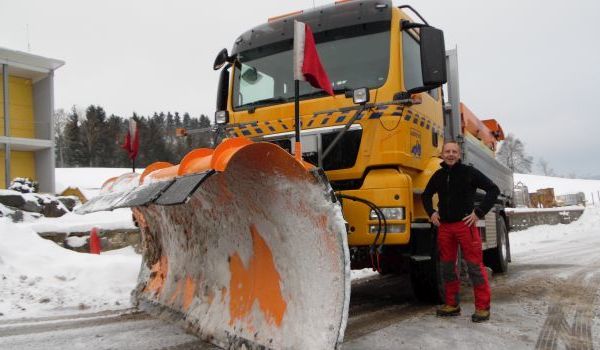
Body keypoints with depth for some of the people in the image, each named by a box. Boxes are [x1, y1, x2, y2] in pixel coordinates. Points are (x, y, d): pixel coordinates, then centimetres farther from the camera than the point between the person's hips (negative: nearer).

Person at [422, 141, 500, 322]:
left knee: (475, 265, -5)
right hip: (444, 226, 5)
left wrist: (479, 212, -10)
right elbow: (426, 195, 27)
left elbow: (493, 189, -5)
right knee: (447, 266, 9)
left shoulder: (469, 172, -3)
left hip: (465, 224, -5)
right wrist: (431, 212, 11)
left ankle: (482, 307, 3)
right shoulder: (438, 175, 11)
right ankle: (452, 304, 20)